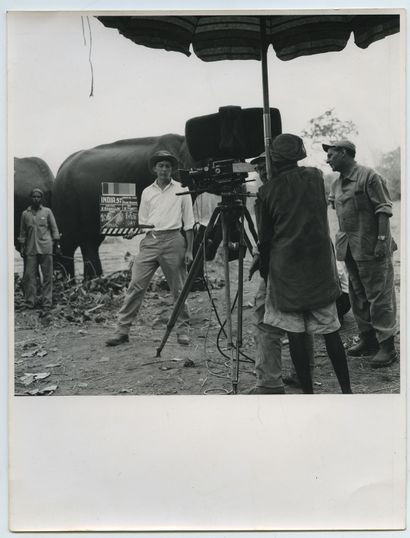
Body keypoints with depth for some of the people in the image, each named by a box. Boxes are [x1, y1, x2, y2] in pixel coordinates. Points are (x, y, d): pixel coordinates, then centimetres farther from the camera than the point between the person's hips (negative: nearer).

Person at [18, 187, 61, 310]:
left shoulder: (47, 211, 6)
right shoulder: (25, 214, 10)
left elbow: (54, 228, 6)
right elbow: (22, 232, 13)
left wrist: (56, 242, 1)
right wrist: (21, 247, 8)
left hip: (45, 248, -1)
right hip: (30, 249, 2)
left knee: (47, 276, -1)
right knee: (29, 275, -1)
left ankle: (46, 303, 4)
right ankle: (29, 302, 6)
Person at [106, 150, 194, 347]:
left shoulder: (181, 190, 7)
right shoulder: (147, 192, 14)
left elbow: (188, 223, 5)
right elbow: (142, 221, 18)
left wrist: (189, 250, 0)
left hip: (173, 240, -2)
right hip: (150, 240, 2)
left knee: (178, 289, 3)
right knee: (135, 285, -4)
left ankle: (182, 329, 16)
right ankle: (122, 330, 1)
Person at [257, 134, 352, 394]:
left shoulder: (268, 191, -4)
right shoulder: (316, 177, 2)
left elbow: (265, 238, 1)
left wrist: (264, 270, 13)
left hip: (286, 270, -2)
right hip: (320, 266, 2)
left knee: (296, 333, 4)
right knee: (330, 330, 8)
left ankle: (308, 391, 8)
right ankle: (347, 389, 13)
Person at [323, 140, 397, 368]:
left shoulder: (369, 177, -10)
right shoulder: (338, 183, 16)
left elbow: (384, 211, -13)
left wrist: (382, 239, -20)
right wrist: (342, 242, 18)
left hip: (371, 247, -9)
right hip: (350, 249, 9)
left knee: (379, 296, -5)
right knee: (358, 296, 14)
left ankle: (387, 346, 1)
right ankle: (368, 340, 25)